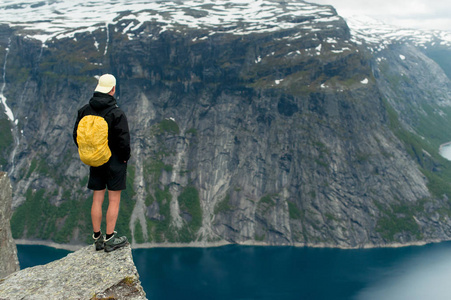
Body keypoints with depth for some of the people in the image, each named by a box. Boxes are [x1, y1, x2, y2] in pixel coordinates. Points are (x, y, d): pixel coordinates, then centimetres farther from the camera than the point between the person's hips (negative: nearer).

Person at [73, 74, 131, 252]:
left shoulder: (85, 110, 1)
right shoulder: (116, 113, -17)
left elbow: (77, 135, 8)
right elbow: (123, 140, -19)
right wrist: (125, 157, -2)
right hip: (115, 162, -5)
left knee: (97, 199, 11)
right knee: (114, 200, 3)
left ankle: (97, 238, 19)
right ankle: (110, 239, 7)